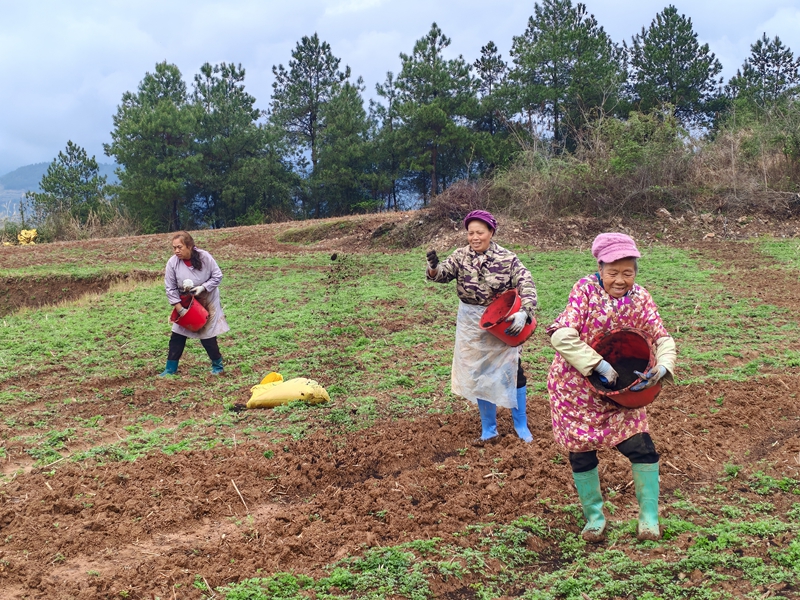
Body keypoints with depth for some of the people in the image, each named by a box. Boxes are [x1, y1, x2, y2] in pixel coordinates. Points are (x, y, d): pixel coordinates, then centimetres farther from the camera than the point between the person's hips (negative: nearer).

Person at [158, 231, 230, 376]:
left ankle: (217, 365, 19)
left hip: (207, 301, -2)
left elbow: (217, 276, -11)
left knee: (207, 335, -1)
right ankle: (171, 369, 10)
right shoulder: (172, 263, -17)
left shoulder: (204, 257, -21)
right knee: (177, 336, 0)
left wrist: (202, 288, -25)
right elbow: (171, 289, -13)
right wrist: (180, 309, -18)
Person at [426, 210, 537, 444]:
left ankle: (521, 426, 25)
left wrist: (524, 312, -30)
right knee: (479, 374, 10)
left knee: (512, 371, 7)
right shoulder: (461, 256, -4)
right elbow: (443, 274, -12)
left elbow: (526, 285, -14)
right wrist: (434, 268, -36)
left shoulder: (506, 258, -12)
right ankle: (488, 429, 23)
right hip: (471, 323, 3)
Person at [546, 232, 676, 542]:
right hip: (576, 386, -2)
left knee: (642, 447, -4)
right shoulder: (586, 289, -16)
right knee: (581, 453, 6)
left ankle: (649, 517, 13)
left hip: (620, 388, 3)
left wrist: (663, 366, -27)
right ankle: (594, 517, 26)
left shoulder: (640, 297, -5)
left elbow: (662, 338, -5)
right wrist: (599, 365, -31)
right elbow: (562, 335, -26)